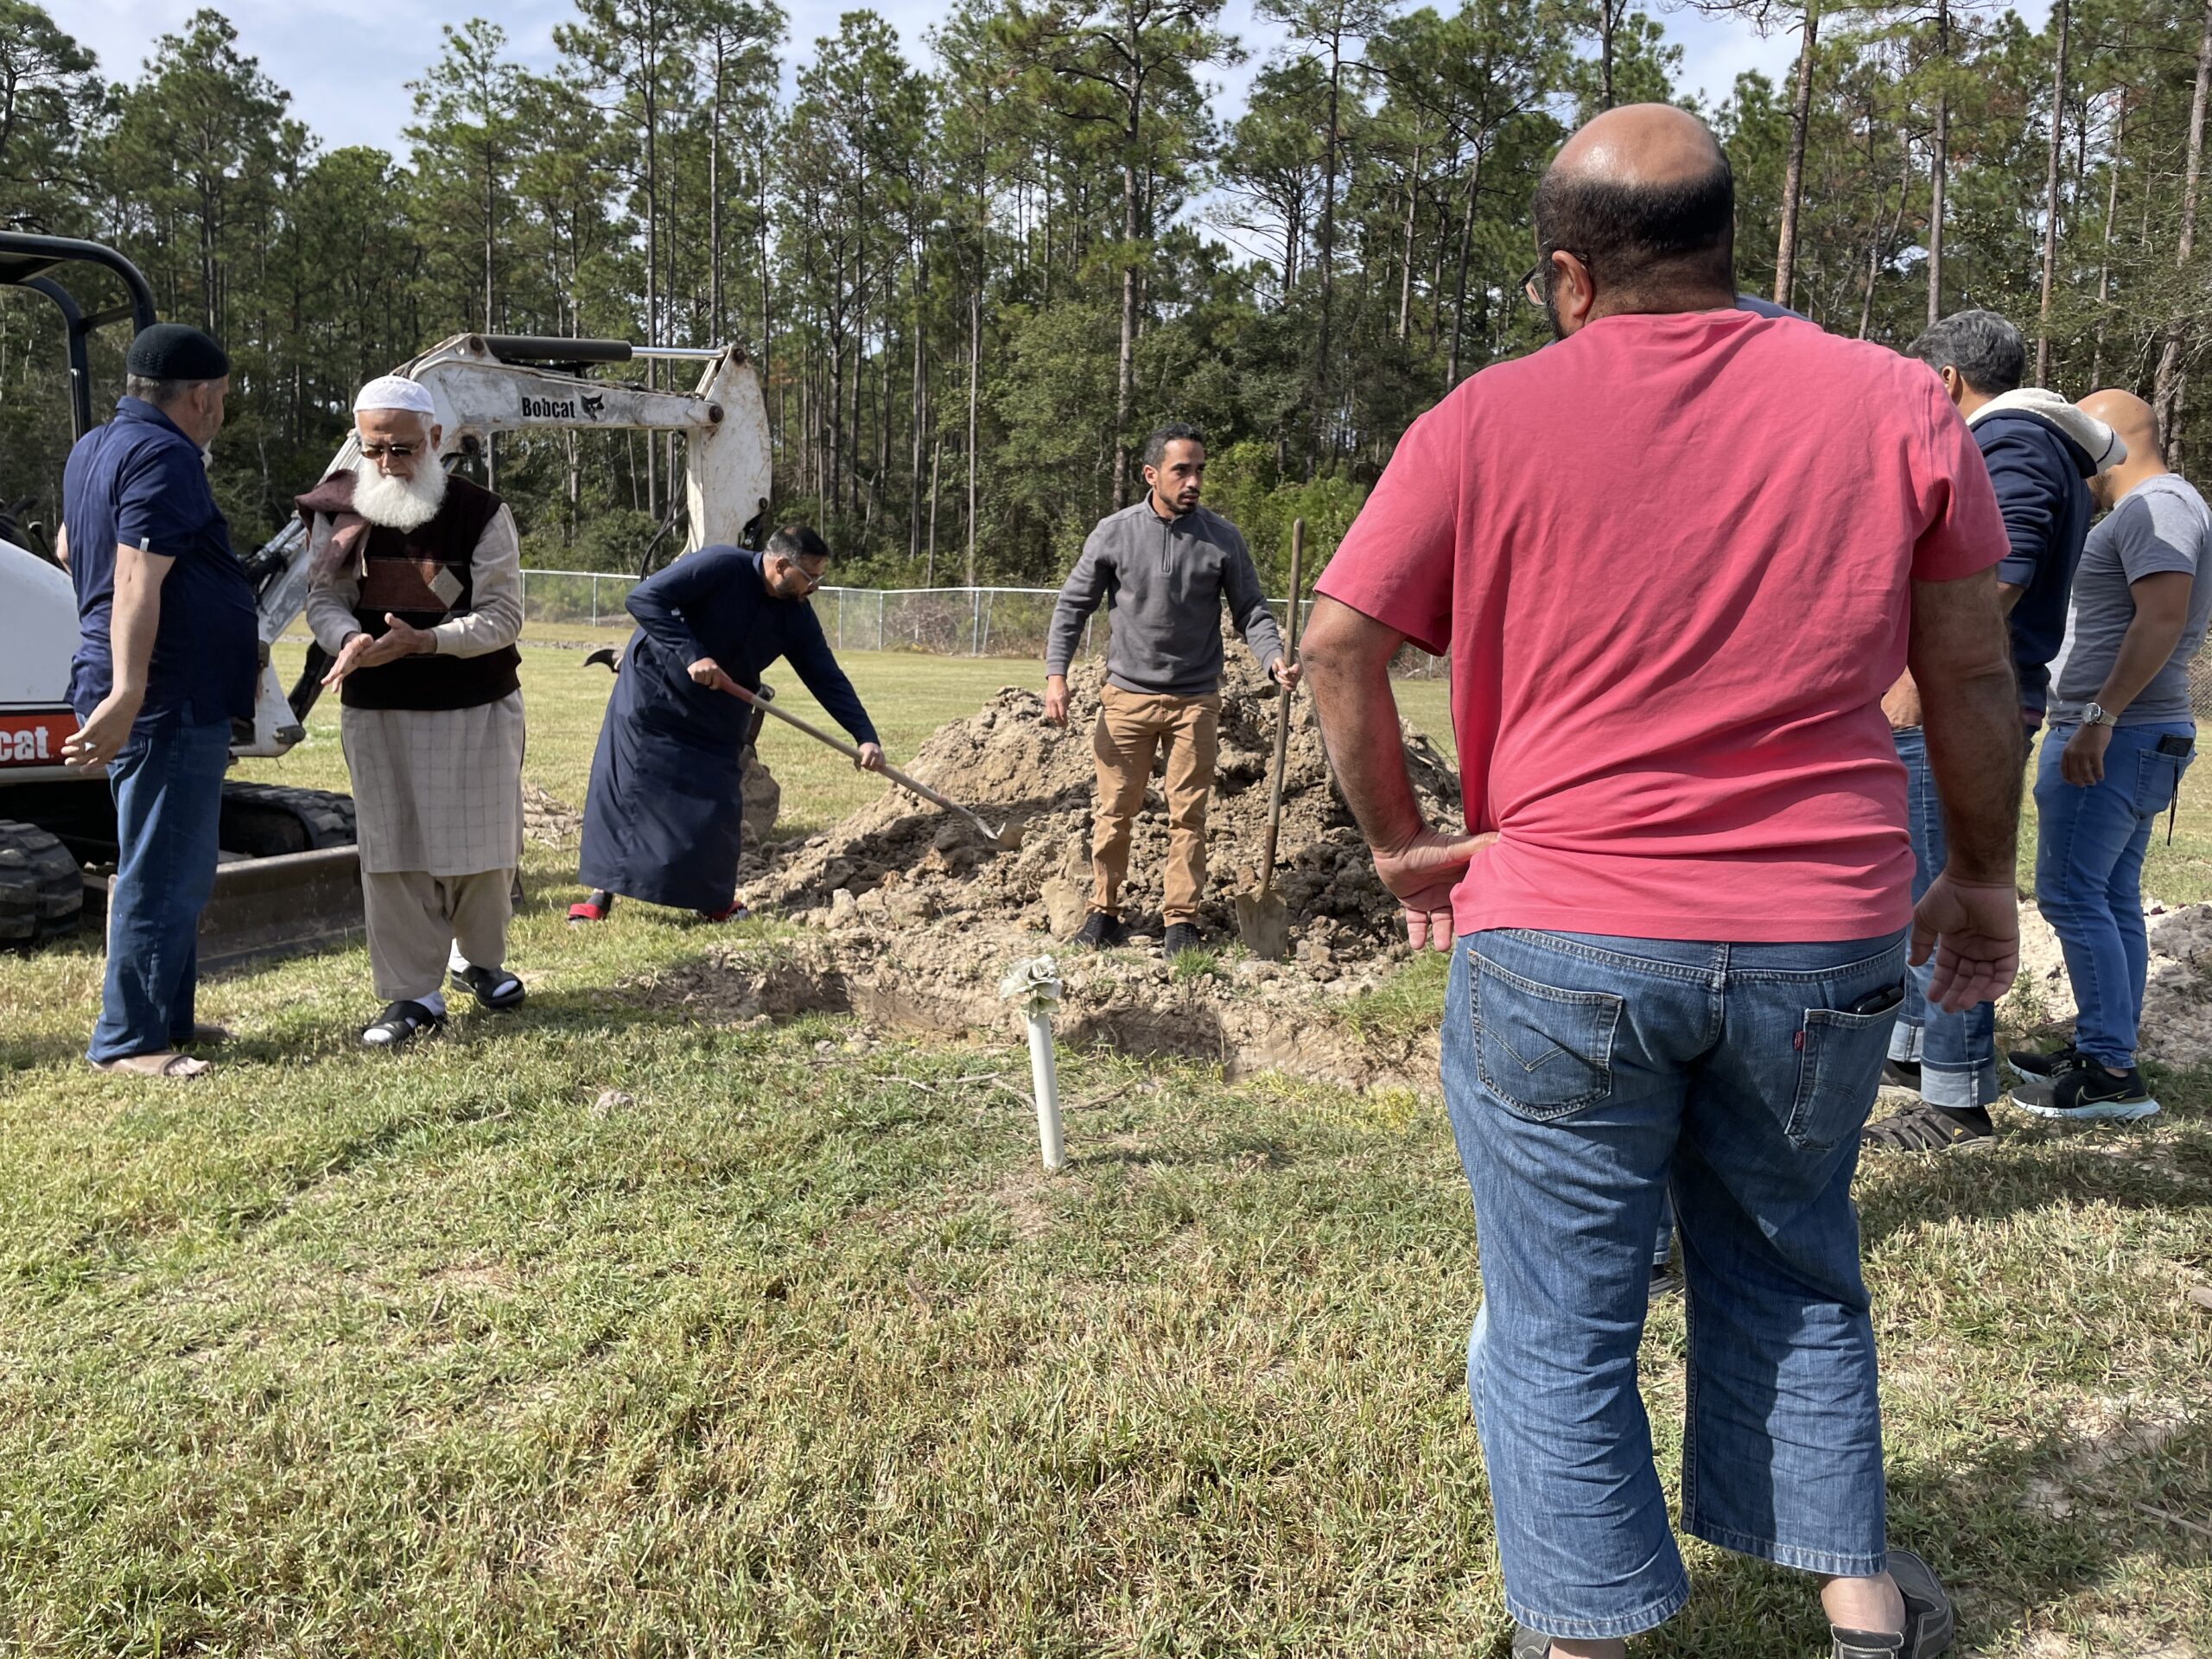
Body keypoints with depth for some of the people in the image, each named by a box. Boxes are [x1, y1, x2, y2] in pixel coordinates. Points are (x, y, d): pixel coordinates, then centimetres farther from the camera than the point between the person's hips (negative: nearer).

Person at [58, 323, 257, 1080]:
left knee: (172, 870, 18)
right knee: (162, 875, -4)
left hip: (166, 701, 11)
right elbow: (138, 582, -26)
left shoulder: (92, 448, 17)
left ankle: (169, 1018, 27)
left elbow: (70, 544, 33)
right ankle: (127, 1040, 3)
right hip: (169, 702, -11)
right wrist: (127, 693, -33)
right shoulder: (163, 457, -15)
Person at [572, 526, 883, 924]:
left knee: (718, 803, 1)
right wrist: (692, 655, -35)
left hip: (717, 715, 5)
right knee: (622, 787, -3)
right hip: (652, 693, -5)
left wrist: (866, 737, -13)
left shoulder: (796, 616, -7)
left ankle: (713, 898, 16)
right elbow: (644, 598, -28)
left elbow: (828, 679, -4)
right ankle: (602, 891, 7)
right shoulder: (720, 566, -24)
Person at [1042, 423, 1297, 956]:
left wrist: (1274, 658, -18)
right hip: (1126, 694, 0)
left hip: (1196, 699, 0)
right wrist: (1055, 674, -6)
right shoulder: (1114, 532, -3)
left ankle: (1181, 920, 14)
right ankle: (1104, 911, 18)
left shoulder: (1222, 538, -1)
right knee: (1115, 810, 5)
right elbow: (1073, 605, 4)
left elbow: (1250, 611, 2)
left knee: (1188, 814, 4)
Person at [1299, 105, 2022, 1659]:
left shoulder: (1488, 423, -5)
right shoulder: (1897, 403, 0)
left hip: (1561, 945, -3)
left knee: (1562, 1320, 11)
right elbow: (1974, 674, 4)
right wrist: (1982, 876, 16)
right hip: (1822, 943, 3)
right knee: (1793, 1272, 24)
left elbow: (1339, 641, -5)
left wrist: (1403, 841, 5)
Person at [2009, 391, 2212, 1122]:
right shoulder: (2149, 510, 21)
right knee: (2112, 899, 11)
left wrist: (2099, 718, -27)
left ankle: (2109, 1072, -8)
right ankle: (2107, 1056, 17)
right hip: (2128, 738, 11)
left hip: (2116, 739, -11)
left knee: (2070, 893, -10)